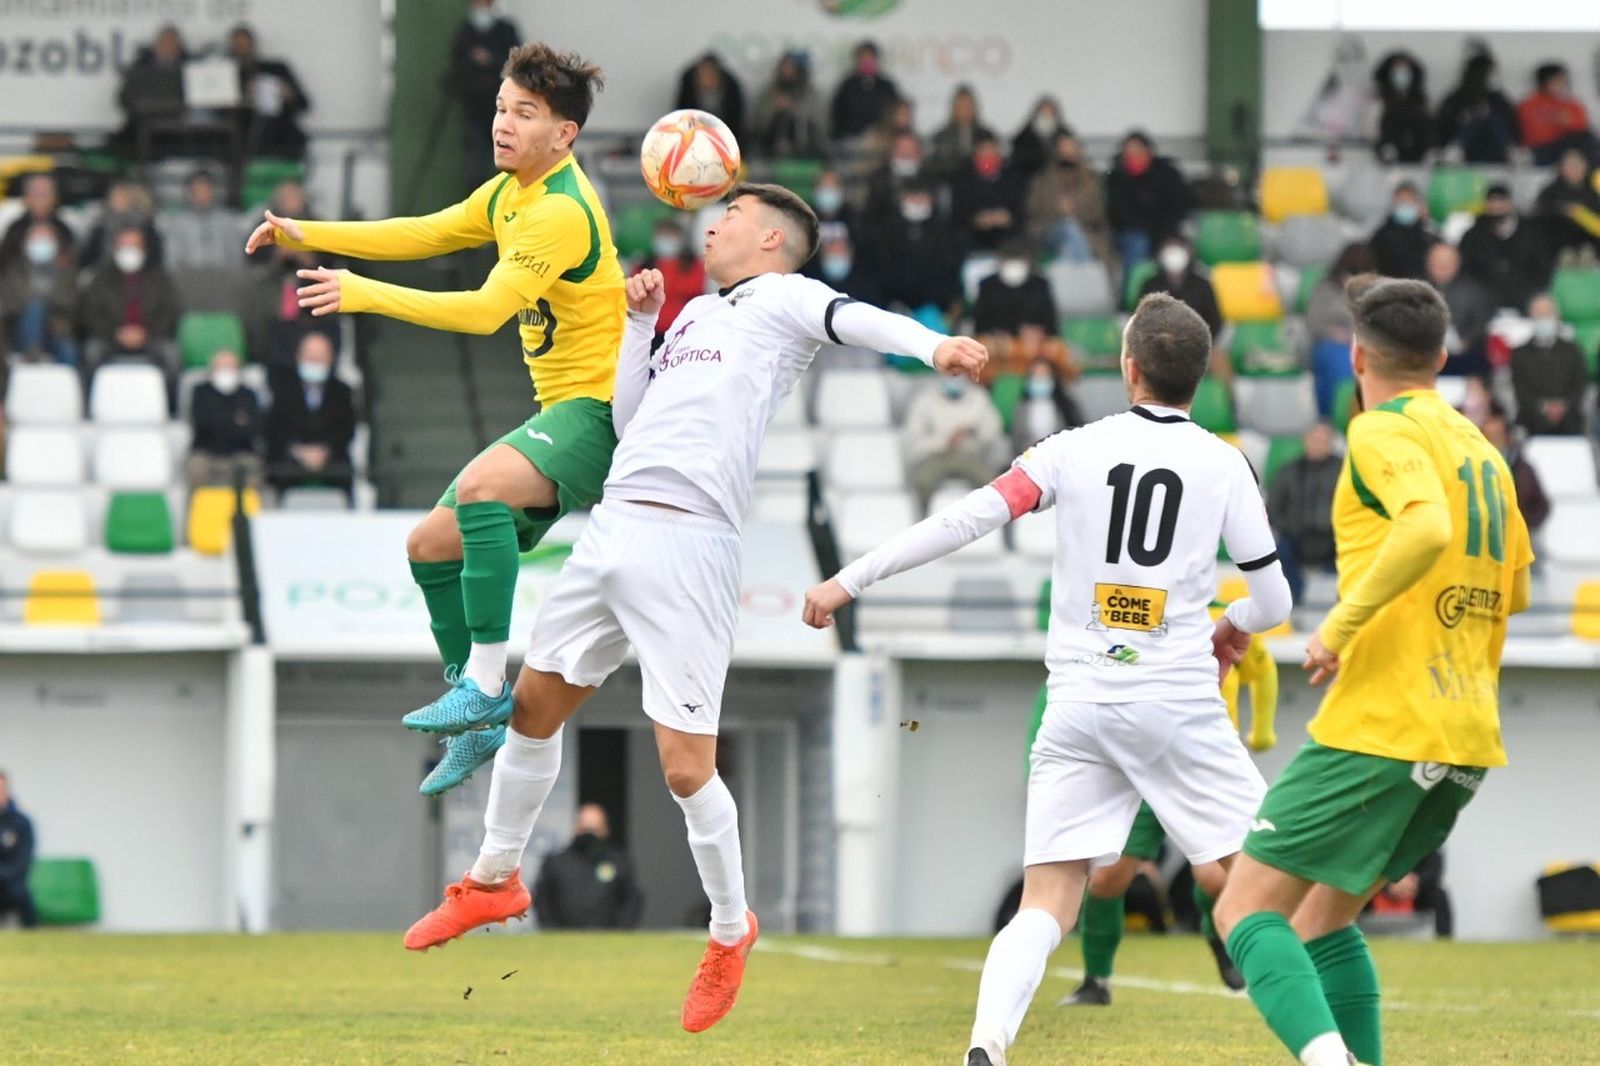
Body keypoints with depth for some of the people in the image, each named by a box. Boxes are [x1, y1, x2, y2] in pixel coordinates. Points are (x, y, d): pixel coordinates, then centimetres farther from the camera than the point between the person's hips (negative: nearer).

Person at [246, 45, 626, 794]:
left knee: (481, 486, -36)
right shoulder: (510, 192, 10)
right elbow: (426, 234, 20)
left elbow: (486, 310, -29)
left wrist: (367, 295, -30)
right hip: (557, 412, 10)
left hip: (598, 409, -10)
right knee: (431, 545, 11)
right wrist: (307, 234, 13)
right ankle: (484, 725, 23)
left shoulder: (563, 211, -21)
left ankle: (486, 684, -32)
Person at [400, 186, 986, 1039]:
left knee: (686, 767, -9)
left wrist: (933, 345, -36)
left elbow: (853, 320, -18)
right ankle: (495, 879, 38)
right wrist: (638, 323, 20)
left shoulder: (781, 298, 3)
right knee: (533, 704, 18)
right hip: (611, 527, 8)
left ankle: (730, 930, 13)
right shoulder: (696, 313, 25)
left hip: (689, 545, -8)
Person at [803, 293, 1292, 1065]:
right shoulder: (1224, 465, 3)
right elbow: (1272, 601, 6)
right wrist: (1234, 625, 31)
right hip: (1178, 704, -1)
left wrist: (850, 580, 2)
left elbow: (968, 518, -3)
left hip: (1078, 706, 1)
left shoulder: (1074, 450, 4)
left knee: (1046, 908, 0)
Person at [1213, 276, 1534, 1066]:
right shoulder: (1483, 451, 17)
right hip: (1468, 740, 8)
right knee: (1325, 917, 21)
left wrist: (1343, 623, -22)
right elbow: (1514, 592, 28)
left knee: (1245, 911, -6)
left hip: (1379, 730, -8)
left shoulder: (1383, 432, -8)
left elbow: (1429, 527, -28)